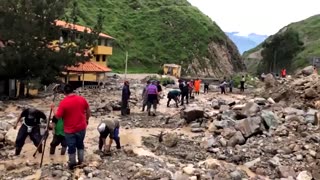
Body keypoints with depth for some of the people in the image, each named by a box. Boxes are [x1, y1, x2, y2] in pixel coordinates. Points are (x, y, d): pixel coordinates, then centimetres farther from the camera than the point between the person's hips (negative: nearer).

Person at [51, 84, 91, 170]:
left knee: (71, 147, 12)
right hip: (81, 127, 4)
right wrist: (86, 120, 21)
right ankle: (80, 161, 30)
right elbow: (88, 112, 5)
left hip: (70, 130, -3)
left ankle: (72, 164, 26)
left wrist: (53, 108, 4)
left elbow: (58, 116, -13)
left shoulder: (63, 102, -17)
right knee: (80, 144, 21)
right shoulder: (82, 99, -5)